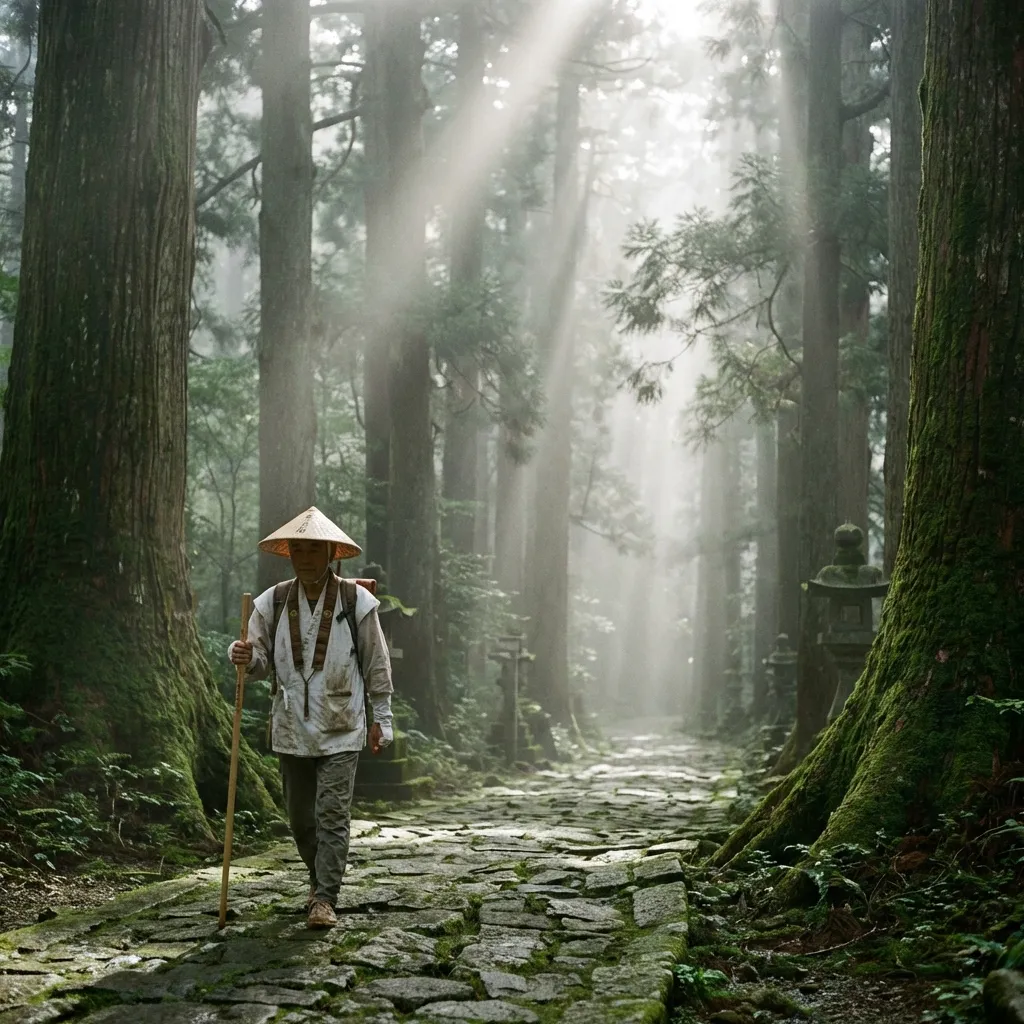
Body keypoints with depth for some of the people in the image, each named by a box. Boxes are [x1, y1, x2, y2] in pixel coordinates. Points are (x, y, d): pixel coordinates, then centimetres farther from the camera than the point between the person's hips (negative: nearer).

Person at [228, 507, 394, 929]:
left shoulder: (357, 601, -4)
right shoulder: (273, 602, 1)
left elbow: (376, 665, 4)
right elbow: (261, 661, 4)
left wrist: (381, 718, 5)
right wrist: (244, 656, -19)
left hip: (340, 731, -3)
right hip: (291, 729, 3)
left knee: (332, 815, -8)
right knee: (300, 816, 13)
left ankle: (325, 899, -2)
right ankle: (319, 878, 35)